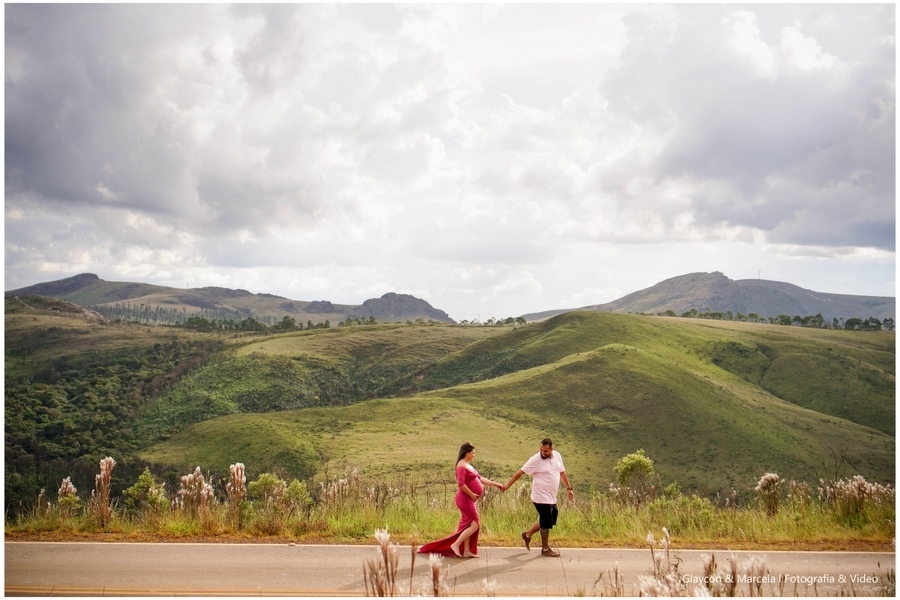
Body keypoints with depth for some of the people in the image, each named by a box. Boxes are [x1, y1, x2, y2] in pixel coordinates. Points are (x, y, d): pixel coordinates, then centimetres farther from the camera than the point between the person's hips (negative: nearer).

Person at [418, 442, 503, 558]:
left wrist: (495, 484, 17)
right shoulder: (462, 466, -16)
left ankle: (467, 551, 15)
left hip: (469, 500, 10)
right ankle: (456, 545, -8)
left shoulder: (468, 465, 16)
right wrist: (472, 494, -19)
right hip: (465, 499, -10)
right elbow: (461, 484, -26)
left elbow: (480, 478, 19)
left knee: (468, 525, 11)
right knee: (475, 524, -10)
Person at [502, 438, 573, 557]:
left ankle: (527, 535, 33)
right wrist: (508, 484, -14)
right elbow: (520, 472, -13)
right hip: (541, 497, -7)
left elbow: (562, 472, 15)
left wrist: (569, 488, 16)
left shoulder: (557, 456, 2)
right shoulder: (535, 460, -17)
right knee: (546, 523, 1)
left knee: (548, 521, 17)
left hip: (551, 497, 7)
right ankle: (545, 549, 16)